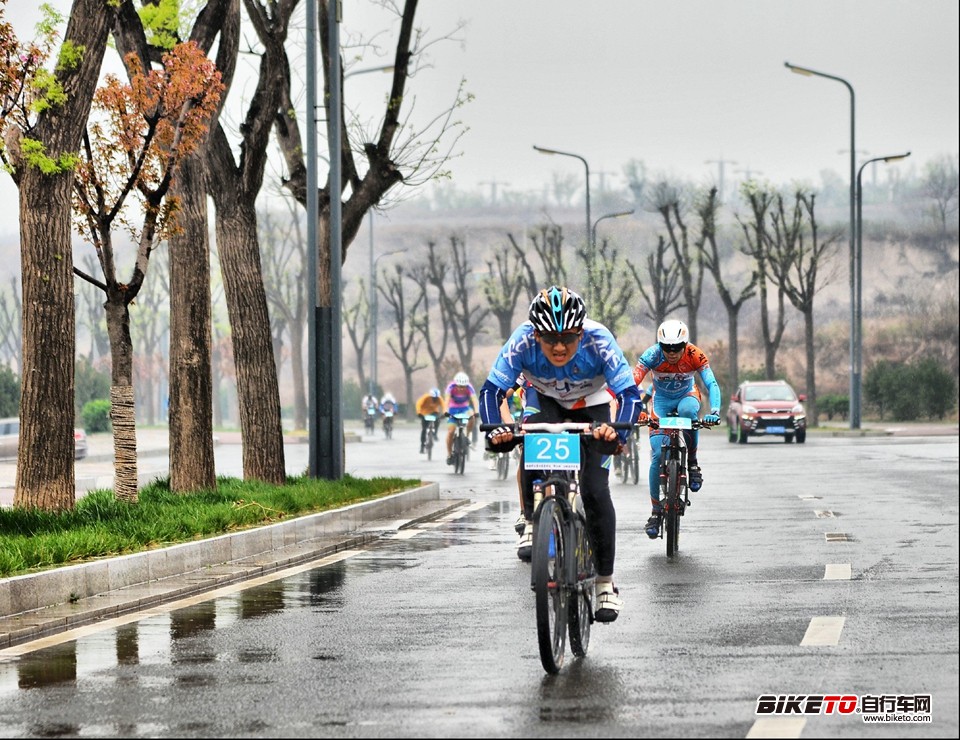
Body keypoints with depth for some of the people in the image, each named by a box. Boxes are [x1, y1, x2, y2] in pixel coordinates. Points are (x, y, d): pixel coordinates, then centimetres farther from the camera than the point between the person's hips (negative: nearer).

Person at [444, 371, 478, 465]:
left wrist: (476, 412, -51)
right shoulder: (451, 387, -26)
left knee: (471, 418, -32)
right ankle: (449, 454, 2)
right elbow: (447, 399, -37)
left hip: (464, 408, 1)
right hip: (453, 408, -1)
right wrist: (446, 412, -53)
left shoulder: (469, 387, -24)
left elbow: (474, 400, -35)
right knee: (451, 431, -13)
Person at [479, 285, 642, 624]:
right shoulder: (523, 340, -34)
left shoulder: (598, 340, -36)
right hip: (545, 400, 1)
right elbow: (492, 390, -31)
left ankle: (606, 583, 0)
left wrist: (617, 431, -56)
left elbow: (629, 393, -37)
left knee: (595, 491, -12)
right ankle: (532, 522, -7)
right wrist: (495, 429, -50)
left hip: (591, 405, -1)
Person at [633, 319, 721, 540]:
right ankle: (656, 511, -1)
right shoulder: (651, 355, -27)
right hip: (661, 399, 0)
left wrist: (714, 411, -49)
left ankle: (692, 462, -18)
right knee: (658, 455, -14)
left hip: (686, 395, 0)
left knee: (687, 410, -39)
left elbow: (712, 384, -32)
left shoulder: (695, 355, -27)